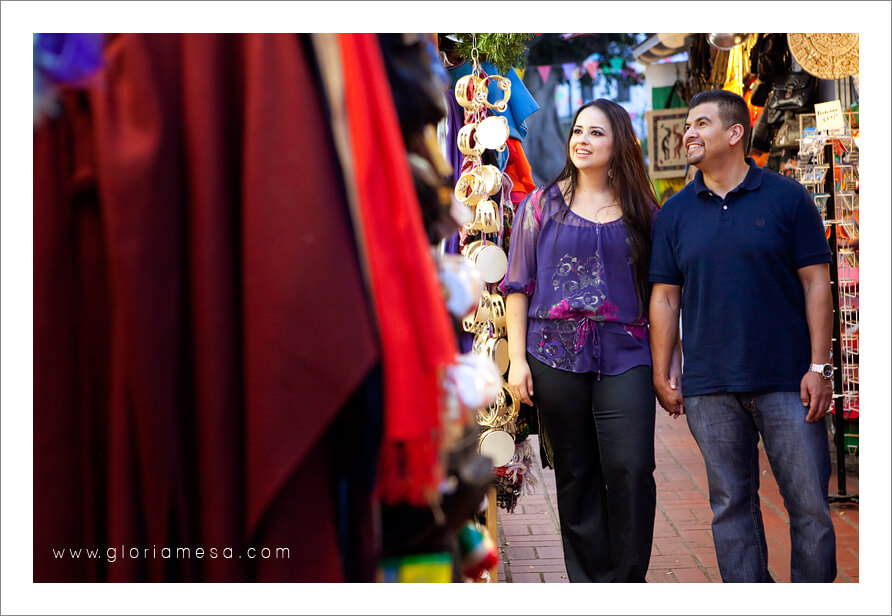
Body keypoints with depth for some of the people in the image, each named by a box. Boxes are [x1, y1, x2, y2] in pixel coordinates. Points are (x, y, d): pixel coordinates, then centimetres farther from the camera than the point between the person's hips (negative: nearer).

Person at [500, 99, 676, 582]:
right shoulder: (542, 204, 9)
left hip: (625, 356, 0)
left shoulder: (642, 211, 10)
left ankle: (628, 577, 5)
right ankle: (590, 581, 16)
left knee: (631, 470, -10)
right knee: (576, 476, 5)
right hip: (555, 355, 0)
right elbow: (518, 285, 7)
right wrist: (517, 359, -1)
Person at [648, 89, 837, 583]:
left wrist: (819, 366, -6)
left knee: (810, 503, 1)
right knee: (731, 504, 8)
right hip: (709, 389, 2)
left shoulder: (787, 198, 2)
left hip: (787, 381, -2)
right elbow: (664, 297, 9)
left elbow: (816, 283, 1)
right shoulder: (674, 213, 9)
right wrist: (661, 376, 5)